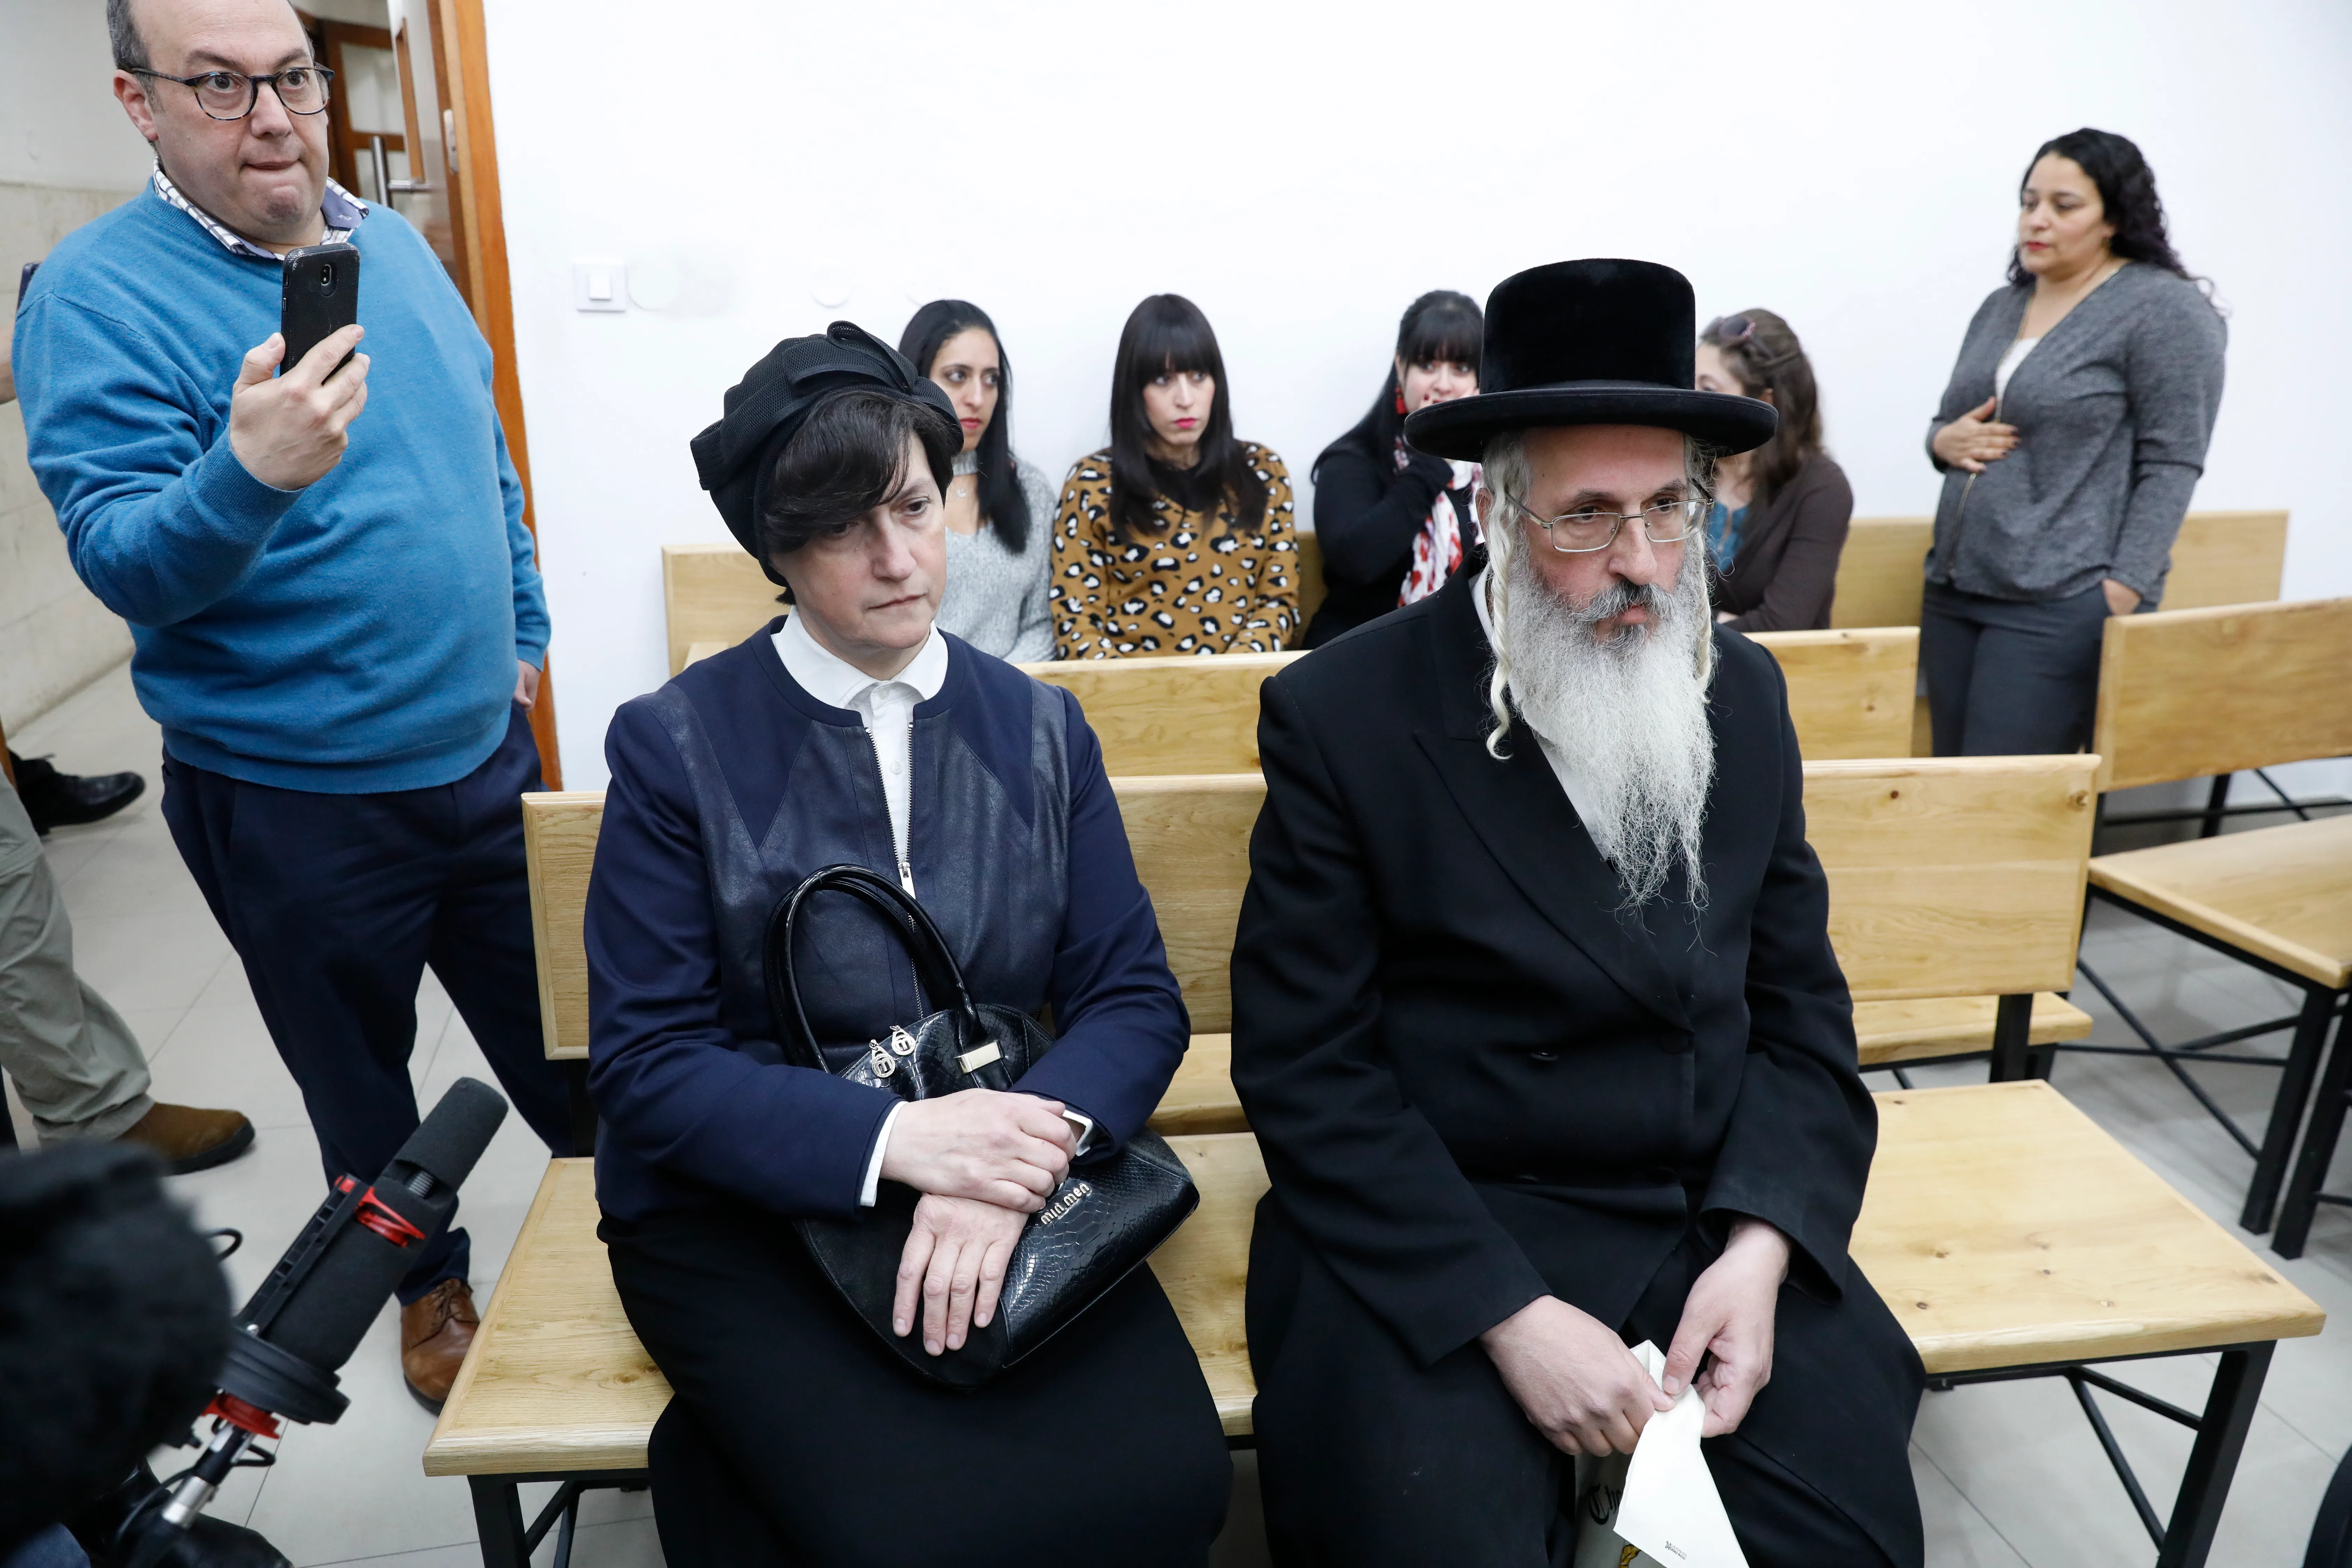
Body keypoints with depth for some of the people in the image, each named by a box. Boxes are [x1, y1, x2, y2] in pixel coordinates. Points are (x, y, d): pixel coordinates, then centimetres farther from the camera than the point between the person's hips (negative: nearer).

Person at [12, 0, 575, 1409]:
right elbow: (119, 559, -21)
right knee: (361, 1083, 16)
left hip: (483, 751, 5)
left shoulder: (394, 246, 4)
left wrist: (523, 636, 17)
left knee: (557, 1034, 20)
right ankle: (432, 1289, 40)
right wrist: (250, 476, -41)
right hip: (292, 805, -4)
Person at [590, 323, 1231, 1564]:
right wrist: (894, 1138, -22)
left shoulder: (1040, 729, 5)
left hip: (1009, 1175, 3)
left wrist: (1022, 1148, -21)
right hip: (745, 1199, -3)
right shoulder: (677, 745, -4)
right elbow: (643, 1061, -8)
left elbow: (1135, 999, 0)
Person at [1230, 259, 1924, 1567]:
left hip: (1720, 1221, 4)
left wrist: (1760, 1249, -8)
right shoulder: (1342, 715, -11)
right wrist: (1513, 1315, -17)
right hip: (1434, 1248, -3)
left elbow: (1800, 1006, 7)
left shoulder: (1743, 694, 4)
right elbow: (1305, 1069, -11)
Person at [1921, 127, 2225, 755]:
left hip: (2061, 608, -7)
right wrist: (1945, 441, -1)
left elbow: (2170, 466, -10)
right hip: (1954, 590, 7)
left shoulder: (2164, 309, -5)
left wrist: (2121, 595, -18)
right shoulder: (2000, 306, 16)